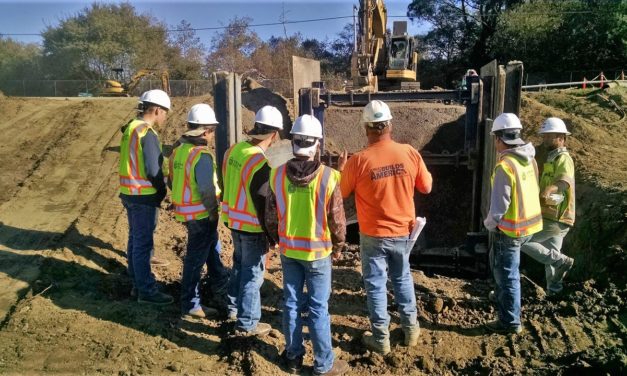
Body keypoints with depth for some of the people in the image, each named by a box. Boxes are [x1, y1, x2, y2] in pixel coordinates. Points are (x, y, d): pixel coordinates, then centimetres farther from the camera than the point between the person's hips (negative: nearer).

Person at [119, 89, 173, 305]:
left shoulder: (131, 128, 11)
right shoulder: (148, 133, -18)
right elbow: (153, 171, -22)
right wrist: (163, 190, -4)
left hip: (129, 193, 10)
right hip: (144, 197, -10)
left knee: (135, 240, 17)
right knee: (143, 244, -2)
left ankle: (137, 284, 29)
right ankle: (146, 291, 7)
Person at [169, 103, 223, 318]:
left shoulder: (179, 149, 6)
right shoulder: (201, 155, -22)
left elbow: (173, 180, 13)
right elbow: (207, 189, -23)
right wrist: (213, 211, -10)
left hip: (185, 209, 9)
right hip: (201, 213, -9)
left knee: (212, 247, 27)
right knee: (196, 258, 2)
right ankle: (190, 304, 14)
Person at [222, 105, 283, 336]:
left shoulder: (233, 150, 0)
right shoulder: (261, 163, -25)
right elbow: (263, 203, -22)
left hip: (233, 221, 8)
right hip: (253, 227, -8)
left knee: (239, 265, 26)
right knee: (252, 274, 6)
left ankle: (234, 307, 43)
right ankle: (246, 324, 18)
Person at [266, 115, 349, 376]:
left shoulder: (277, 174, -9)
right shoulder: (328, 177, -18)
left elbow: (271, 215, 1)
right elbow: (337, 218, -10)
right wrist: (338, 246, 8)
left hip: (288, 250, 3)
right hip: (318, 251, -3)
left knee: (291, 303, 15)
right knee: (318, 307, 7)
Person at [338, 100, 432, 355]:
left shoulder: (358, 161, -17)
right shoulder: (410, 153, -11)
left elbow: (342, 193, -3)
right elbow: (426, 187, 2)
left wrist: (341, 170, 14)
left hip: (373, 235, -3)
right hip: (403, 231, 3)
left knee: (375, 284, 12)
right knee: (402, 278, 23)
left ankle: (381, 338, 22)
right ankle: (411, 328, 34)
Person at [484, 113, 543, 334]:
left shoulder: (505, 166, -23)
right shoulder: (529, 159, 2)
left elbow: (499, 206, -22)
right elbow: (530, 192, 12)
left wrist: (489, 223, -4)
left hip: (510, 230, -8)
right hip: (529, 223, 9)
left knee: (507, 276, 5)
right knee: (499, 265, 28)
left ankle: (510, 323, 17)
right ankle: (503, 299, 43)